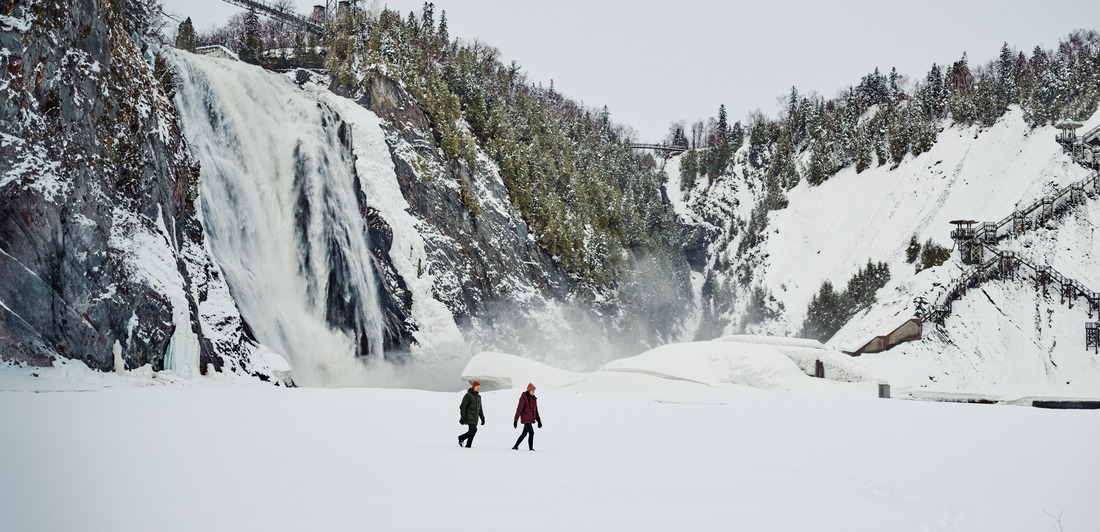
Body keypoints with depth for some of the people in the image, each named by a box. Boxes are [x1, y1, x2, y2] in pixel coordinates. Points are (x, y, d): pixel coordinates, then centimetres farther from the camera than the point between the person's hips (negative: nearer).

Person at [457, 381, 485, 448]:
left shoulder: (478, 397, 17)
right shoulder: (468, 395, -8)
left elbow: (480, 409, 24)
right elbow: (462, 406, -11)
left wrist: (482, 418, 18)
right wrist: (462, 417, -17)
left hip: (475, 418, 8)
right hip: (469, 417, -8)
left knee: (472, 431, 1)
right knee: (473, 430, -17)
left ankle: (468, 445, 5)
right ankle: (461, 438, 0)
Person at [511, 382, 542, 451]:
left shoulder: (533, 398, 11)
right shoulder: (524, 398, -13)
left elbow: (535, 410, 17)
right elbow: (519, 409, -15)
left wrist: (538, 420, 16)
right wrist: (516, 420, -17)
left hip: (530, 418, 8)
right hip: (526, 419, -8)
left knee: (524, 433, 13)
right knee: (531, 432, -13)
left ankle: (515, 446, 24)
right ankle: (531, 448, -6)